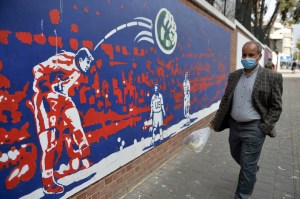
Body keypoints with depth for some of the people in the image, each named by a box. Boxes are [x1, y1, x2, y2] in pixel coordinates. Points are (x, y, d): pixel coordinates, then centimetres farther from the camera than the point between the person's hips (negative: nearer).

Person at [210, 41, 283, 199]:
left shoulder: (272, 77, -8)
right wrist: (216, 120, 7)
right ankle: (252, 170, 57)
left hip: (254, 128, -5)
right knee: (237, 156, 25)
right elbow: (225, 100, 9)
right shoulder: (234, 76, 5)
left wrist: (265, 127, -14)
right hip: (234, 125, 6)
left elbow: (276, 106, -6)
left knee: (247, 165, 4)